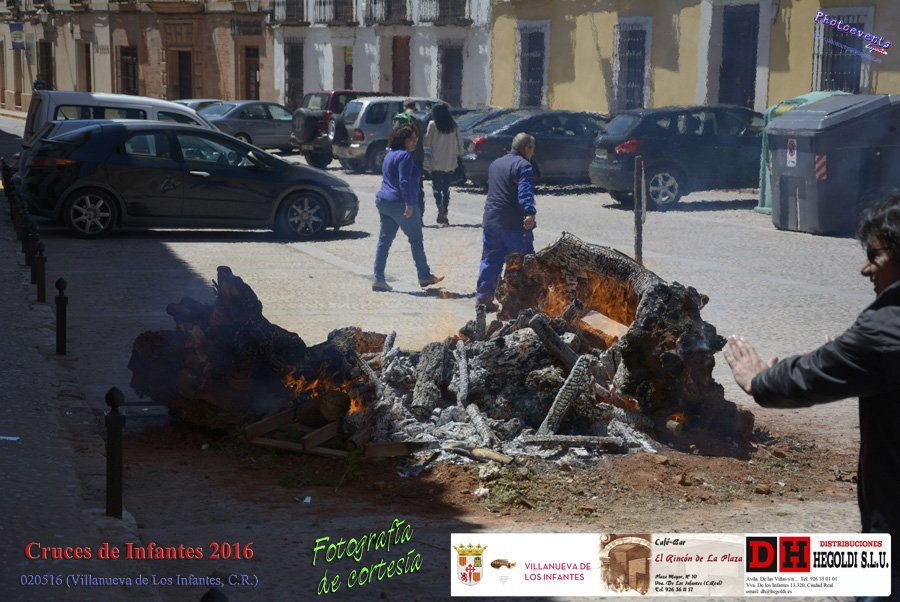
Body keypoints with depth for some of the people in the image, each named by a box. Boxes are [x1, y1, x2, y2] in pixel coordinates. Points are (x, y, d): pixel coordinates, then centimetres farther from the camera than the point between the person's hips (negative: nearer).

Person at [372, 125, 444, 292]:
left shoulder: (390, 154, 16)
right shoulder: (405, 156, -15)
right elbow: (404, 182, -23)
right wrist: (409, 205, -24)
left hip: (383, 201, 9)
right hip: (400, 203, -9)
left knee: (384, 240, 8)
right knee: (416, 240, 5)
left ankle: (378, 279, 5)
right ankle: (424, 277, 15)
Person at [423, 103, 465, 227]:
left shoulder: (433, 125, -6)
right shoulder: (454, 126, 4)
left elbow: (427, 143, -3)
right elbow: (459, 143, 7)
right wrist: (461, 153, 25)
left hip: (437, 163, -4)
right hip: (450, 163, 4)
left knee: (436, 187, 2)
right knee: (446, 189, 12)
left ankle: (440, 208, -22)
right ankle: (444, 215, 13)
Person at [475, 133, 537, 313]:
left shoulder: (495, 164, 17)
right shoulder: (523, 166, -11)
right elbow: (526, 192, -26)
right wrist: (529, 213, -38)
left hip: (490, 221, 7)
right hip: (515, 224, -7)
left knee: (490, 261, 11)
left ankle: (483, 297, 9)